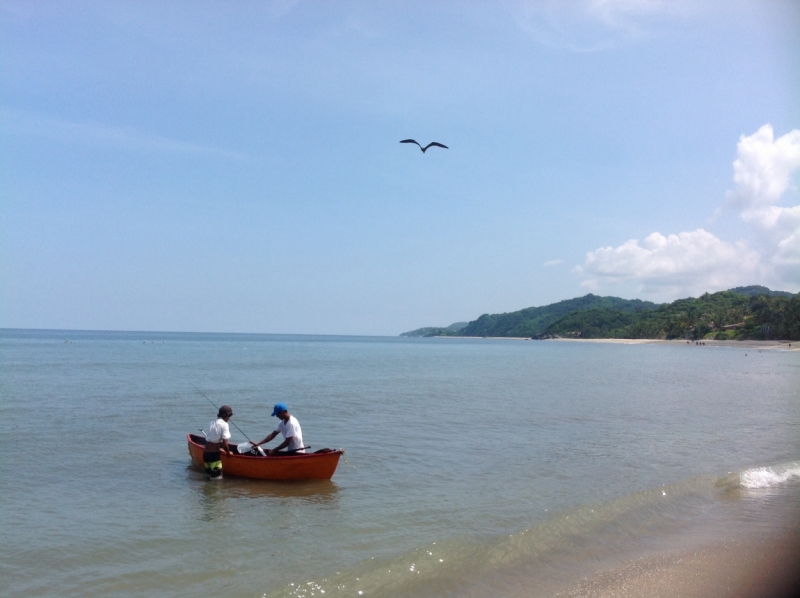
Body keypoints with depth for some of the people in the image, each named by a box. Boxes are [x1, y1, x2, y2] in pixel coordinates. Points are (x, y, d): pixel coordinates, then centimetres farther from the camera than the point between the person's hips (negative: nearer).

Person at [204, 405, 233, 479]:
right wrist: (228, 452, 2)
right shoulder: (224, 425, -11)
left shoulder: (212, 423, 11)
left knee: (208, 474, 20)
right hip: (214, 454, -7)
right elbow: (225, 443, -15)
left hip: (206, 453, 7)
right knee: (217, 477, -2)